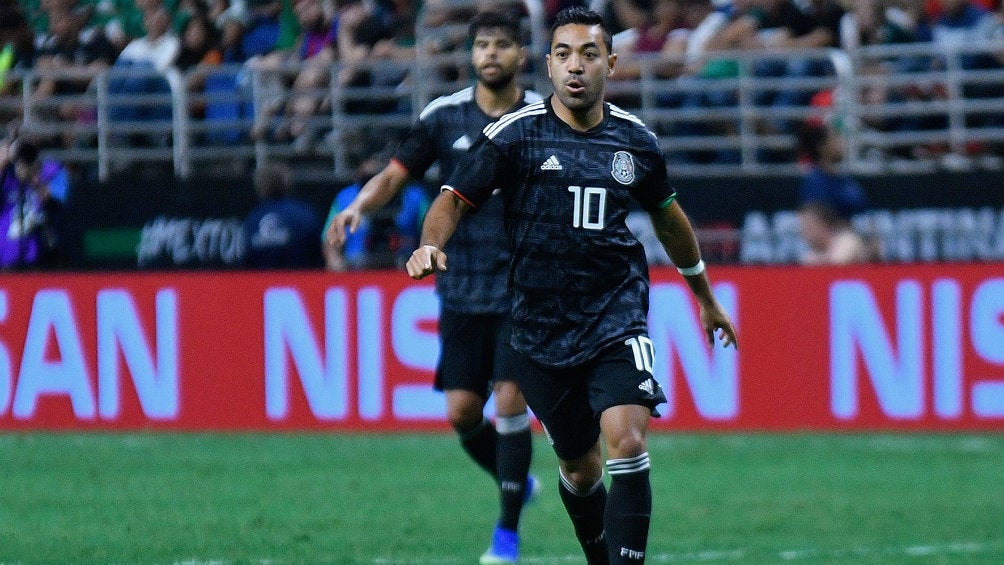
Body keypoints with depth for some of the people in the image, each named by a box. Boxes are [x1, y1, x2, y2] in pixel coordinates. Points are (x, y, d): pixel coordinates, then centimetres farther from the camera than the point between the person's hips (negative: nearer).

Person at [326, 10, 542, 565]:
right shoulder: (443, 116, 2)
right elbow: (395, 174, 2)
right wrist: (360, 205, -17)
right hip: (462, 286, 2)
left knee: (510, 402, -11)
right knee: (462, 411, -1)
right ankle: (515, 480, 29)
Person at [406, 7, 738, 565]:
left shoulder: (636, 140, 4)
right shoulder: (515, 134, -5)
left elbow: (669, 217, 20)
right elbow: (454, 199, -6)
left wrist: (706, 298, 31)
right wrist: (431, 245, -29)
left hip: (617, 314, 0)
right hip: (542, 325, 0)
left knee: (626, 440, -22)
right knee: (579, 468, 11)